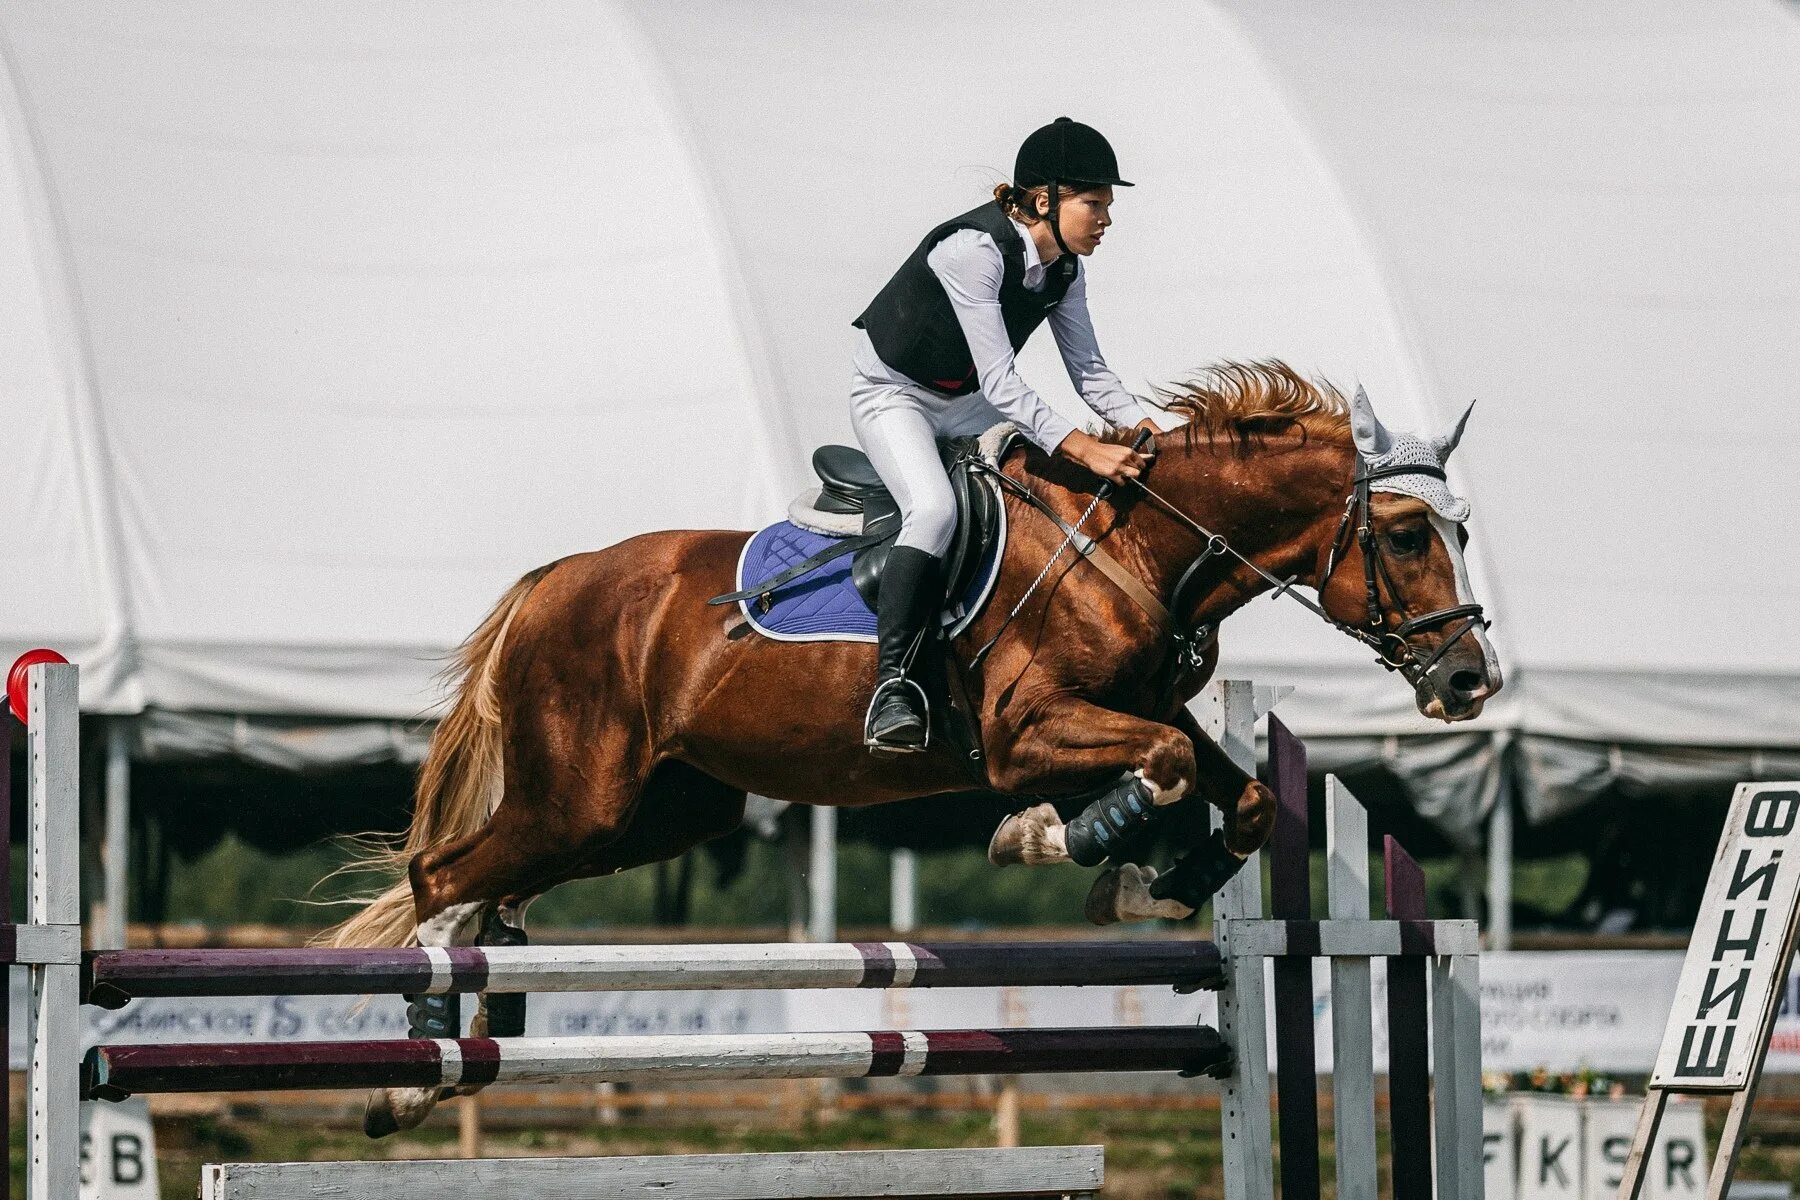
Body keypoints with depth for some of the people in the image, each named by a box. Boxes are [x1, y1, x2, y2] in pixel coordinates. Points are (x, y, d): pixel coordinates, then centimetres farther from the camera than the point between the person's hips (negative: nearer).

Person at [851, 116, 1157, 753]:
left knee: (1108, 485, 0)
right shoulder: (975, 248, -31)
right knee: (935, 509, -35)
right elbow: (999, 381, -33)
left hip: (966, 403, 8)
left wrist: (1142, 426, -17)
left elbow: (1087, 368, 1)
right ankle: (892, 683, -31)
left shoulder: (1064, 266, -6)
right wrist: (1084, 449, -39)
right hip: (893, 395, -8)